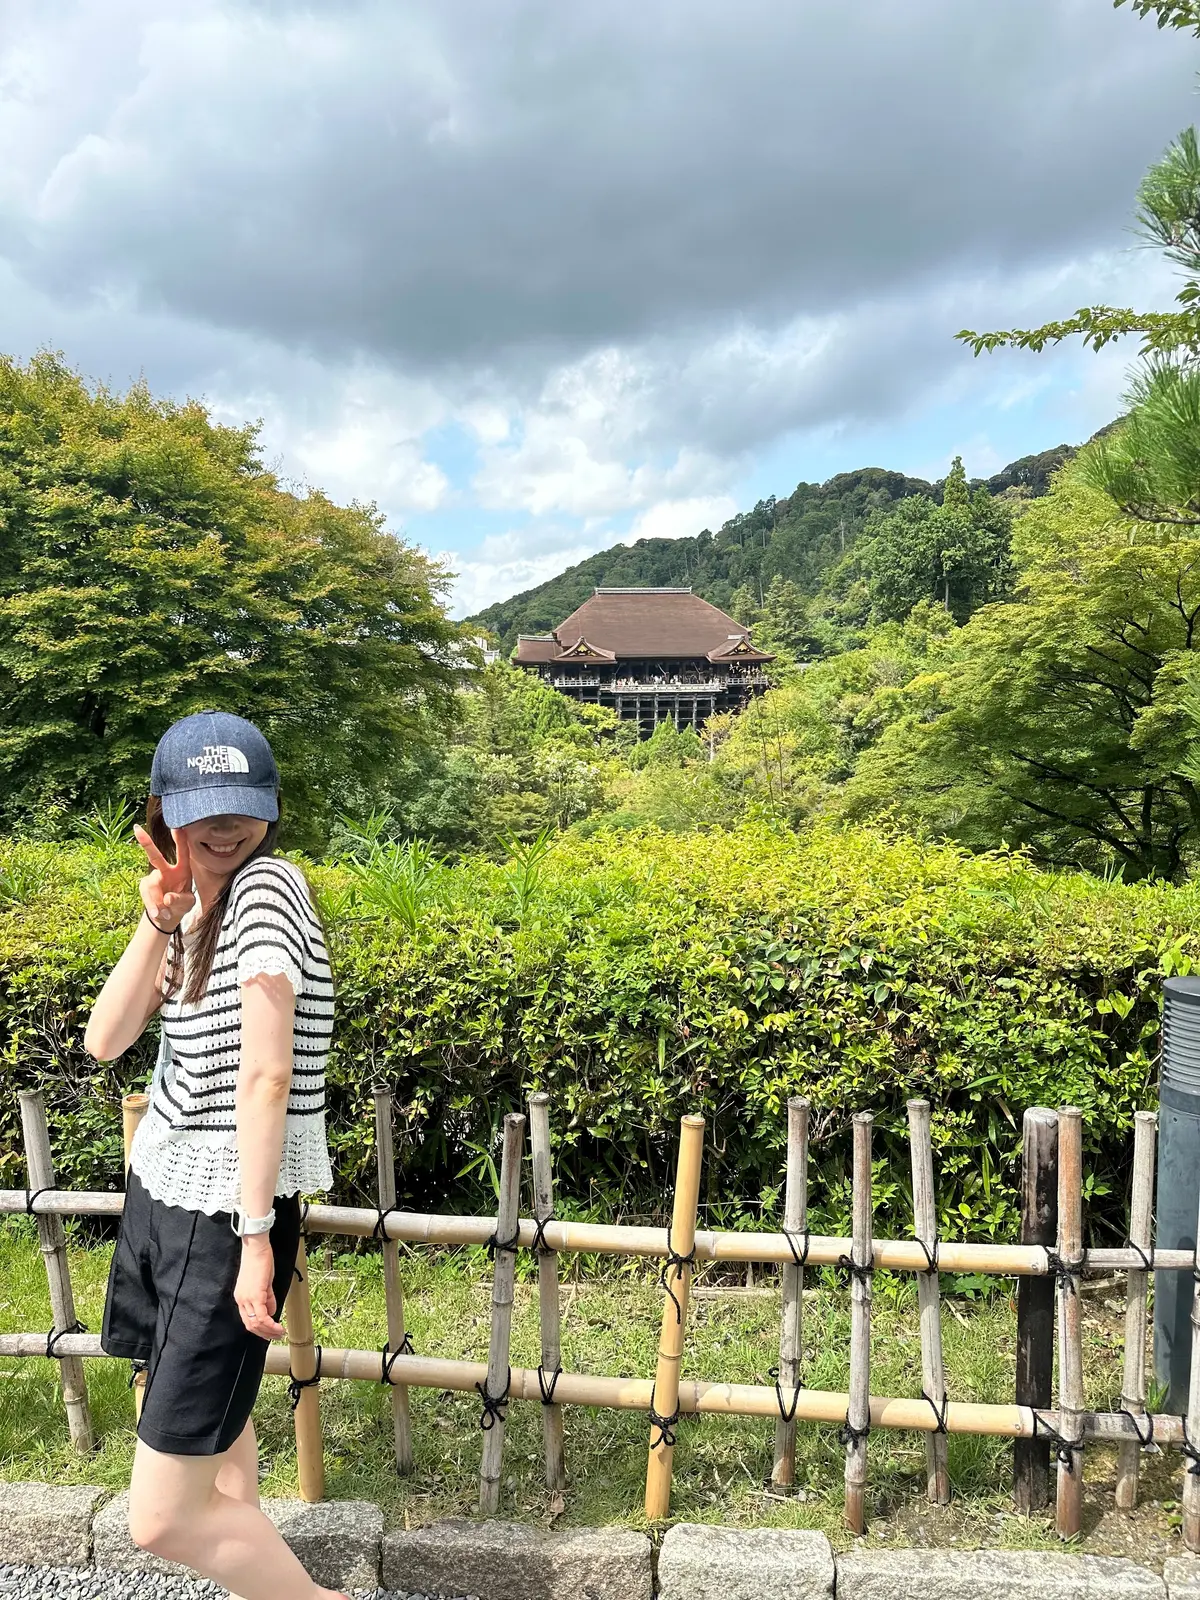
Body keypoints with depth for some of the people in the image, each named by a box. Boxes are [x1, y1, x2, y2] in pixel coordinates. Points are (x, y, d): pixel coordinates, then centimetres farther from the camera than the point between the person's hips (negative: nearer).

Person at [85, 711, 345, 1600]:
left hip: (225, 1211, -9)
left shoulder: (265, 888, -19)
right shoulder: (196, 905, 6)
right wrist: (159, 919, -11)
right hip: (166, 1186, 9)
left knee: (162, 1518, -2)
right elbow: (105, 1041, -1)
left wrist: (255, 1235, -24)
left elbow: (267, 1075, -24)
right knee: (207, 1412, 28)